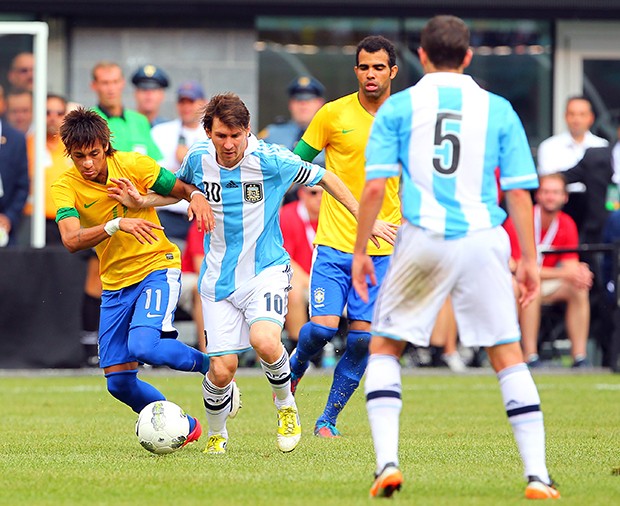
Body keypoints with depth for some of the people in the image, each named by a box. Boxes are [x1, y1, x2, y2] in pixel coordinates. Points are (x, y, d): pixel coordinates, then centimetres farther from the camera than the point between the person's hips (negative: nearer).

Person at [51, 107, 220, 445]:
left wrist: (197, 197, -22)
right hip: (115, 284, 3)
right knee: (119, 382, -1)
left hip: (157, 267, -3)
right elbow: (71, 240, -26)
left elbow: (181, 189, 2)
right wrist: (116, 225, -41)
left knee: (143, 345, -28)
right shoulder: (65, 187, -10)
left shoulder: (132, 165, -10)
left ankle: (212, 367, -2)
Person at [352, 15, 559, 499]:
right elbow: (520, 192, 4)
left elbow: (374, 187, -1)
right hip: (484, 239, 1)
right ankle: (537, 475, 2)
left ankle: (387, 461, -2)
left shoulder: (398, 107, 4)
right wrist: (530, 260, 10)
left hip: (423, 240, -1)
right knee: (508, 356, 9)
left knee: (385, 347, 13)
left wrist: (360, 251, 7)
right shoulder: (498, 109, 7)